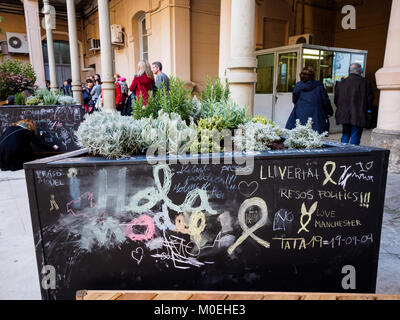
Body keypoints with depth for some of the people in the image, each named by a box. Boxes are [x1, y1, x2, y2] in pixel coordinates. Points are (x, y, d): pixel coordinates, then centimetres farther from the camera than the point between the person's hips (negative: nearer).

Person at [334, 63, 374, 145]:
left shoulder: (341, 83, 5)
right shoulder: (365, 83, -6)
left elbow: (336, 100, 8)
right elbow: (370, 99, -4)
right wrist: (365, 109, 13)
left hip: (344, 116, 4)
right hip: (358, 117, -4)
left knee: (345, 135, 15)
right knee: (355, 137, 1)